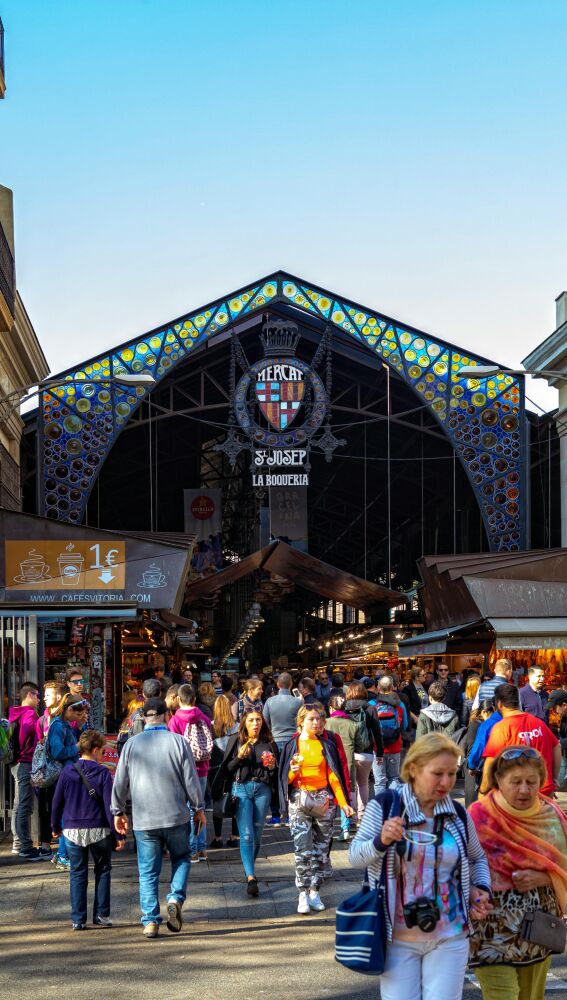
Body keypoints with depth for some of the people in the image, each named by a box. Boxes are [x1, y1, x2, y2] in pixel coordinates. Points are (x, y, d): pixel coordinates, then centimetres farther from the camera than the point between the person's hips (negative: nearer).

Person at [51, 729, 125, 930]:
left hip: (73, 831, 2)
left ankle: (78, 919, 4)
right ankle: (101, 915, 13)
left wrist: (56, 826, 20)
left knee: (77, 874, 8)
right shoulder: (103, 773, -8)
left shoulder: (67, 773, 0)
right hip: (99, 830, -2)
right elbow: (110, 805, -11)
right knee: (103, 871, 15)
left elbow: (57, 802, 5)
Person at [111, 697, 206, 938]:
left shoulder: (132, 744, 1)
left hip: (144, 819, 1)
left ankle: (150, 921, 2)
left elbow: (120, 782, 6)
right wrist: (199, 808, 10)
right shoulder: (178, 742, -5)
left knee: (148, 872, 7)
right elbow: (191, 780, -3)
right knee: (181, 857, 19)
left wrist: (118, 812, 18)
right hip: (176, 817, -1)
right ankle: (176, 898, -3)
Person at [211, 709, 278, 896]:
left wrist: (272, 766, -6)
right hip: (241, 788, -2)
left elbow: (276, 774, 15)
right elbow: (226, 768, 4)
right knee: (246, 834, -11)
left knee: (257, 833, 6)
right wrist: (239, 758, -12)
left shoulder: (269, 743, 9)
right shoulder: (236, 740, 5)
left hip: (263, 789, 2)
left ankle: (250, 870, 24)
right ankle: (251, 878, -16)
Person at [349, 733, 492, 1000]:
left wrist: (481, 888, -1)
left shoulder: (459, 815, 2)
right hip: (398, 940, -2)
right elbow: (355, 856, -8)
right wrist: (381, 841, -28)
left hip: (449, 940, 2)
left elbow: (477, 859, 19)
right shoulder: (384, 806, -7)